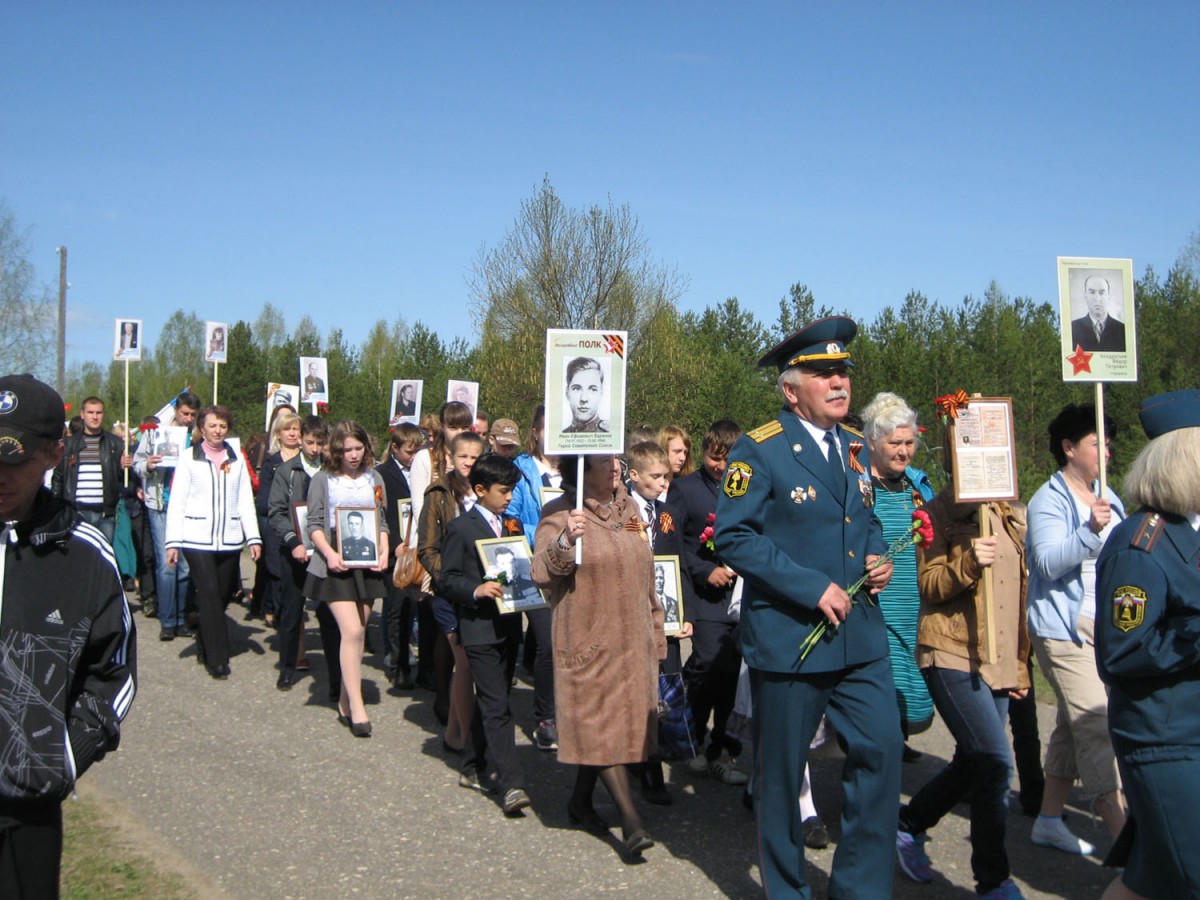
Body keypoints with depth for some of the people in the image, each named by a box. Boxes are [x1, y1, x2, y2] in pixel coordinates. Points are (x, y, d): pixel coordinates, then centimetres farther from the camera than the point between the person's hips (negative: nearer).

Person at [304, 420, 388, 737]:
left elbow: (382, 521, 13)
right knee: (352, 631, -14)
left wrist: (384, 551, -3)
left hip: (367, 565, 4)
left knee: (358, 632, 7)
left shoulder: (374, 479, 10)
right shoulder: (323, 480, 0)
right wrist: (329, 553, -16)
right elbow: (314, 524, -1)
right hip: (335, 565, -4)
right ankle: (356, 707, -10)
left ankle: (345, 701, 18)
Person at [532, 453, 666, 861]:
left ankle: (581, 801, 29)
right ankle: (631, 820, -3)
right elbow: (541, 572, -19)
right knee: (601, 723, -5)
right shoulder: (559, 514, -9)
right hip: (589, 640, -6)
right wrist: (564, 542, -37)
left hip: (632, 640, 6)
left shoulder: (628, 508, 10)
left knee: (614, 721, 13)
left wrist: (655, 630, 20)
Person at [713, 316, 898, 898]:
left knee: (881, 753, 1)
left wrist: (876, 557, 2)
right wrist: (811, 587, -21)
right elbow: (732, 537, -17)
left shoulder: (854, 448, 11)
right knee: (782, 773, 8)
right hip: (788, 638, -5)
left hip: (861, 636, 6)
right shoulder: (760, 451, -11)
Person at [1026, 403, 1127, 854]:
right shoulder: (1048, 500, -11)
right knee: (1097, 729, -13)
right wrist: (1090, 531, -37)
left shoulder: (1107, 497, 14)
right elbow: (1049, 562, -25)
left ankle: (1049, 821, 24)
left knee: (1075, 726, 14)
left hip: (1105, 626, 8)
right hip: (1064, 627, -8)